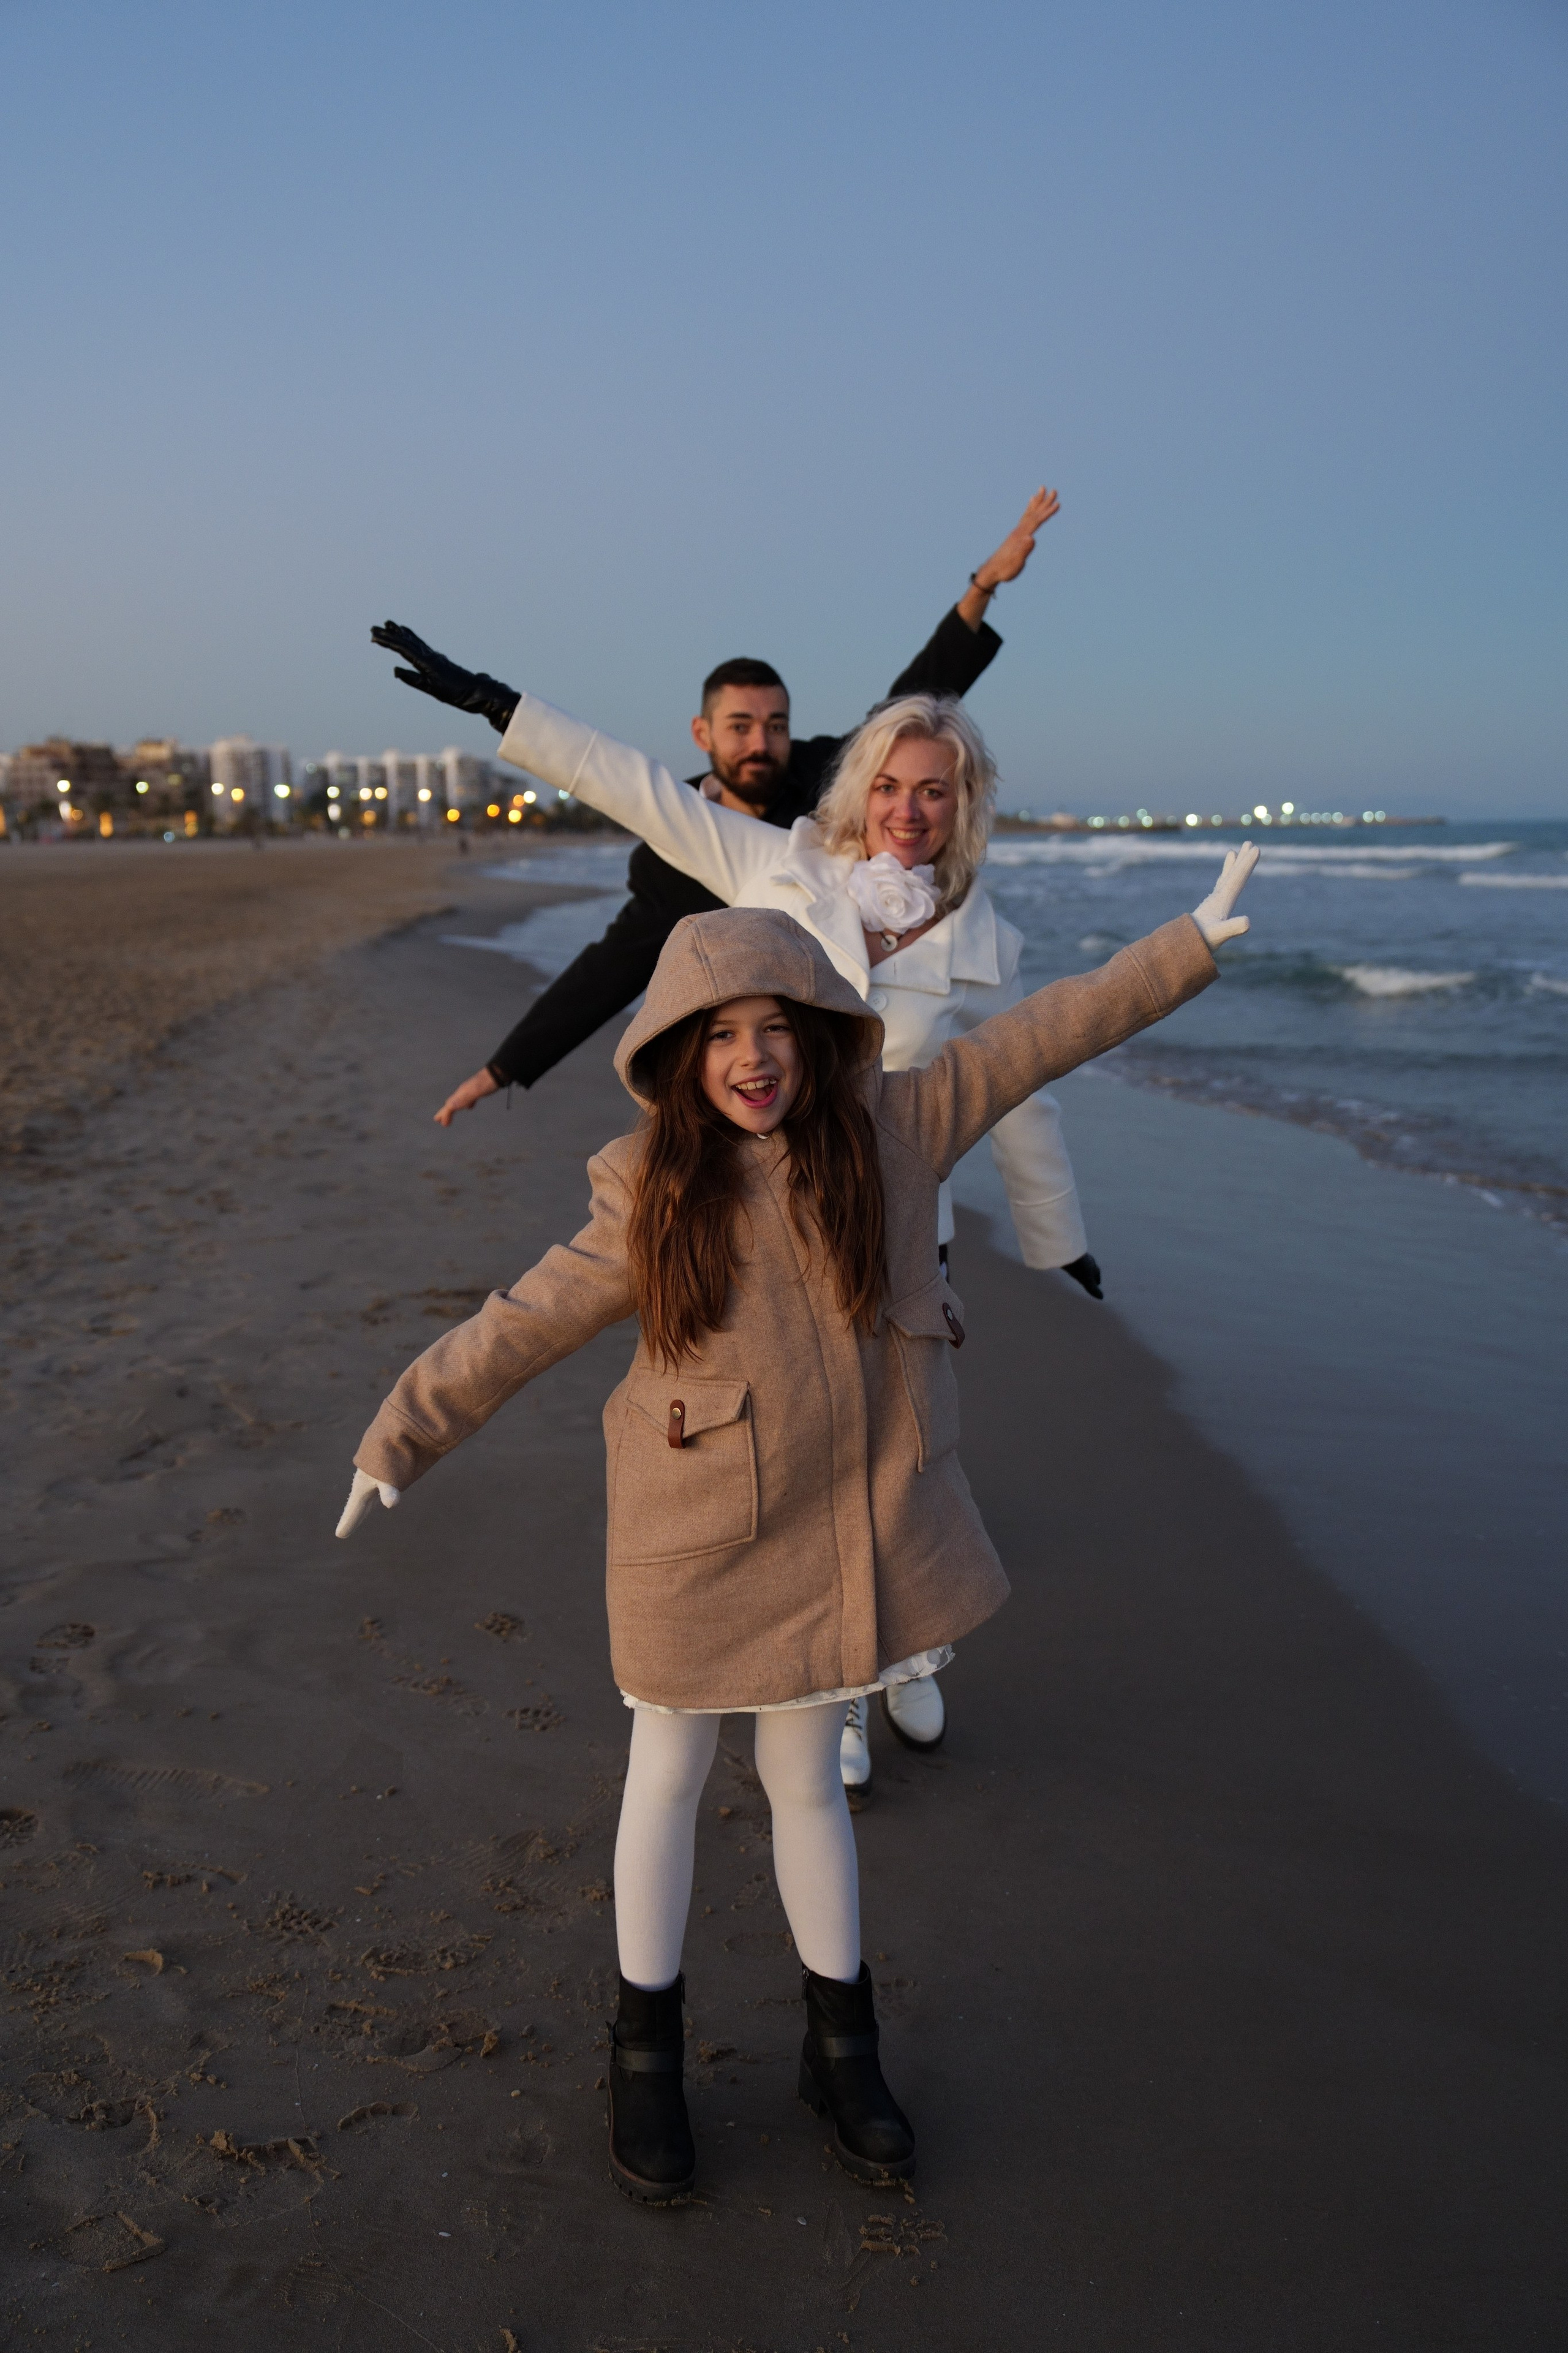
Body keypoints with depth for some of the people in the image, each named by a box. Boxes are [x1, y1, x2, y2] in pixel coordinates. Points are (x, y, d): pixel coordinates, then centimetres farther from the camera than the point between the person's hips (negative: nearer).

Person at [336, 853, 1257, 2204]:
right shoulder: (650, 1194, -12)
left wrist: (1193, 944, 2)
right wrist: (402, 1437, -2)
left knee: (807, 1781, 16)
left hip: (847, 1528, 2)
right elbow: (523, 1327, -5)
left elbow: (1040, 1035, -2)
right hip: (695, 1538, -1)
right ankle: (647, 2049, 35)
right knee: (668, 1779, 15)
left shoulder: (893, 1131, -8)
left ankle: (843, 2046, 37)